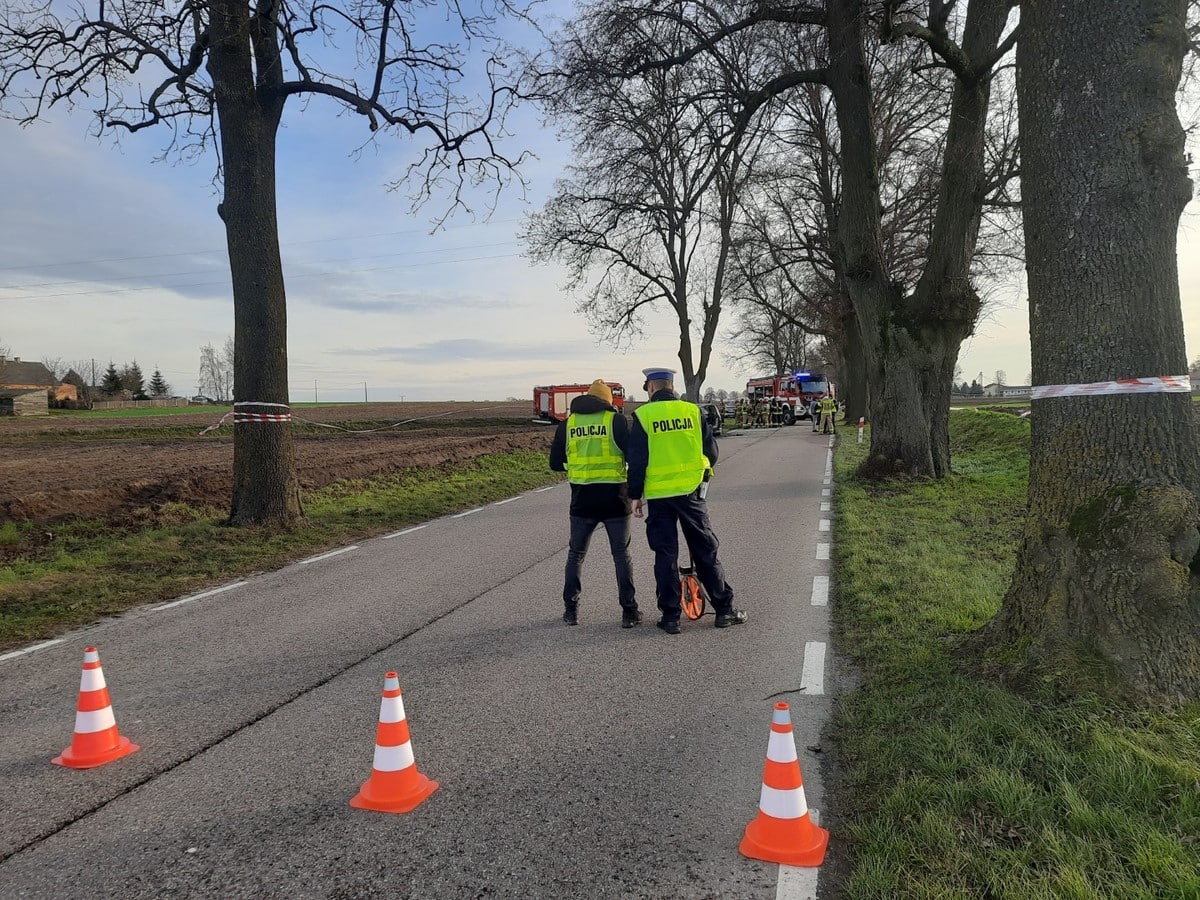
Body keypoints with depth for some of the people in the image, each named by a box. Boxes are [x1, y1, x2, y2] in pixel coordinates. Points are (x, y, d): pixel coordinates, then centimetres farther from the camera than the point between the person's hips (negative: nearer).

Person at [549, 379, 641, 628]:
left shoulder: (567, 424, 5)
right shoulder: (616, 421, -3)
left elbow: (555, 463, 8)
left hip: (582, 500, 2)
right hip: (613, 498, -2)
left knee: (576, 554, 16)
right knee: (622, 555, 8)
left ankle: (571, 609, 19)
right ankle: (629, 611, 10)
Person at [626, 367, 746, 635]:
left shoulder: (643, 415, -4)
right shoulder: (693, 411, 2)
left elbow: (636, 461, -5)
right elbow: (711, 452, 6)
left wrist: (635, 495, 3)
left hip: (658, 494, -1)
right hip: (691, 491, 1)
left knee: (665, 555, 6)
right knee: (705, 551, 10)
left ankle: (670, 616, 10)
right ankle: (724, 610, 16)